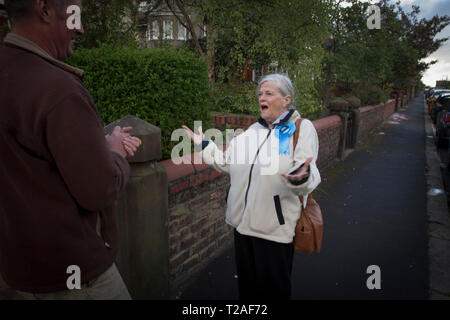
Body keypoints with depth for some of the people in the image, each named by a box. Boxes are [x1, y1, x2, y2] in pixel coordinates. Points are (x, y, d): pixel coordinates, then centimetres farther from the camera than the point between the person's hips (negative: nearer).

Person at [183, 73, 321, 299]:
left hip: (275, 228, -5)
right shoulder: (253, 129, 12)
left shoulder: (302, 128, -7)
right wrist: (204, 145, 14)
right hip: (244, 222, 6)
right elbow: (229, 163, 16)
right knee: (246, 285, 22)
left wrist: (301, 178, -39)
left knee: (273, 289, 13)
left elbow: (307, 180, -17)